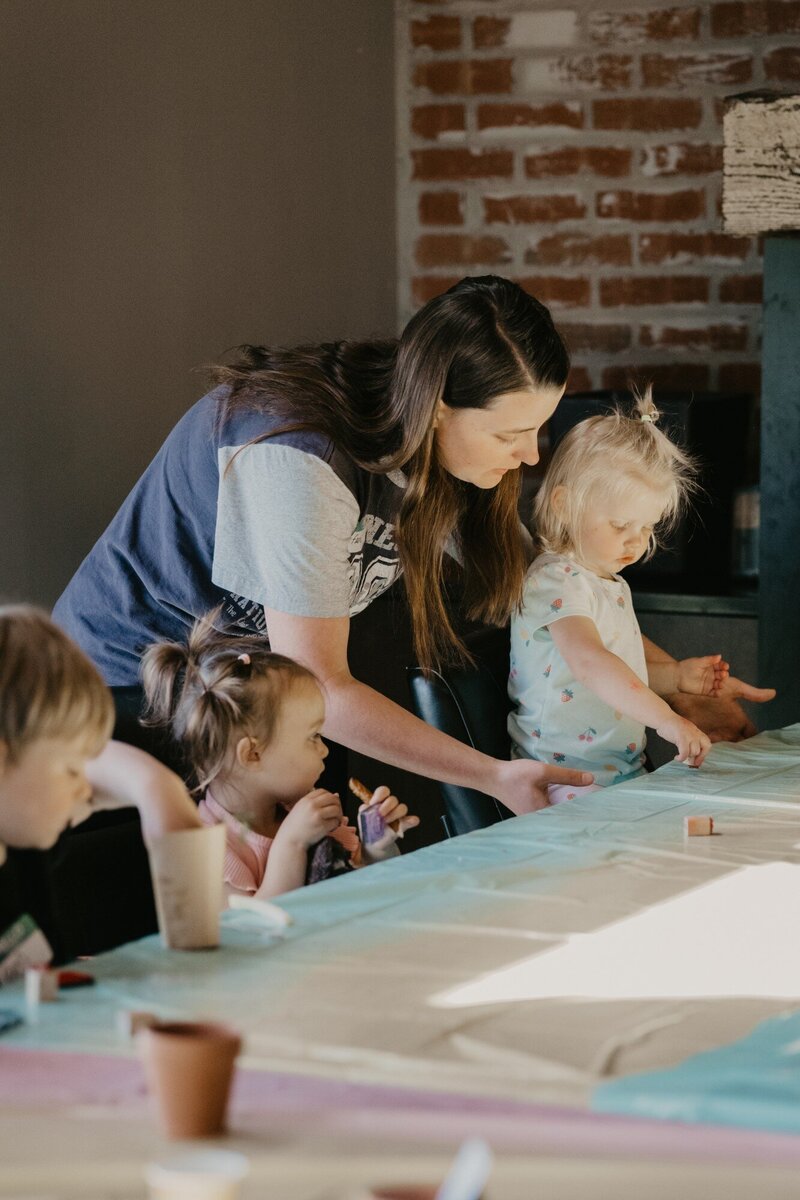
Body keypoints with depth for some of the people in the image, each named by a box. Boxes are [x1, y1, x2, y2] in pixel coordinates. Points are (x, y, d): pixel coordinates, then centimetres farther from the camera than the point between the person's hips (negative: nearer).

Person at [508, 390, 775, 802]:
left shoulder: (612, 586, 19)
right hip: (568, 783, -10)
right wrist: (665, 719, -38)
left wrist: (676, 676, 19)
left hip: (625, 774, 10)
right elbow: (589, 662, -31)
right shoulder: (556, 582, -13)